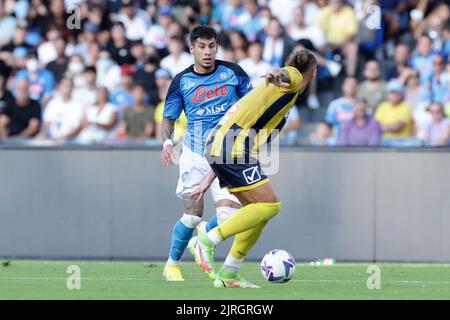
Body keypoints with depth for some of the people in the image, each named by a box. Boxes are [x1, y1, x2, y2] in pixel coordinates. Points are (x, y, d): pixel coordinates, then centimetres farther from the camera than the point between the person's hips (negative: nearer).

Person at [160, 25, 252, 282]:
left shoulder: (232, 72, 1)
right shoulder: (182, 81, 1)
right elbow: (168, 118, 8)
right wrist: (167, 142, -10)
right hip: (195, 155, 0)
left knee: (230, 216, -15)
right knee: (193, 216, -5)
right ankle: (172, 264, 18)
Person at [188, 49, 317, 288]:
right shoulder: (294, 77, 6)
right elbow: (286, 75, -23)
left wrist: (209, 178, 31)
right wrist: (278, 76, -50)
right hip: (234, 148, -10)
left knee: (260, 209, 12)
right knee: (269, 205, -13)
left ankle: (228, 275, 11)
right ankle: (206, 242, -14)